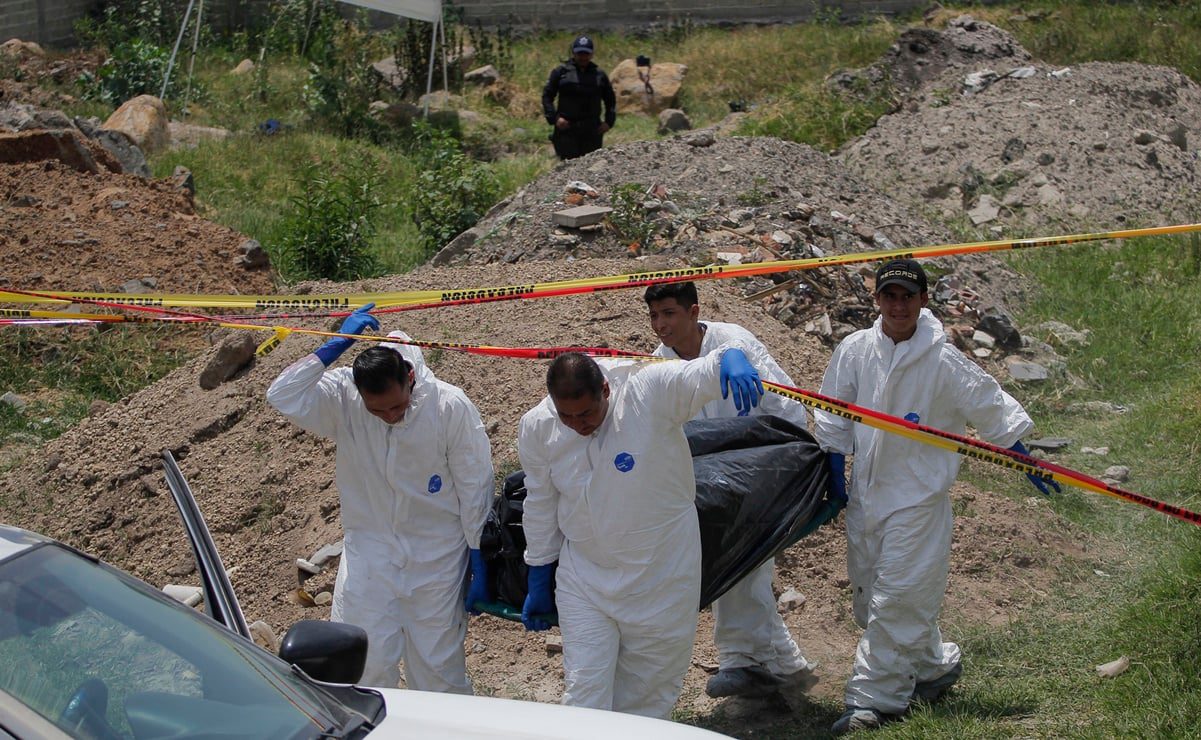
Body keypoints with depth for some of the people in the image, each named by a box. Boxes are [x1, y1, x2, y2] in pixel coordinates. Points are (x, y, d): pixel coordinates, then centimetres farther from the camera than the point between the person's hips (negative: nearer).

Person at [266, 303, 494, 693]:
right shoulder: (343, 399, -14)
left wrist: (479, 566, -6)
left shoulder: (451, 406, -18)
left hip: (437, 556, -1)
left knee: (438, 665, 11)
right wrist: (338, 343, -30)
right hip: (370, 551, 1)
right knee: (363, 664, 3)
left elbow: (474, 491, -10)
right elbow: (284, 396, -30)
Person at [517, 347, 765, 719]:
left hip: (662, 577, -1)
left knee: (648, 695, 14)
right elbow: (540, 506, 3)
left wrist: (731, 359, -56)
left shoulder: (650, 391, -21)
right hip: (584, 582, 2)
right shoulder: (537, 427, -10)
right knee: (584, 690, -2)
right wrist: (538, 582, 11)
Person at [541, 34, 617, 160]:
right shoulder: (561, 72, 4)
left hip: (592, 131, 3)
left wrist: (609, 121, 6)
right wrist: (554, 118, -9)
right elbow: (547, 95, 4)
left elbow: (610, 100, 20)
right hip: (567, 130, -3)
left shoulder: (599, 74, 11)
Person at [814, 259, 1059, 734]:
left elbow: (993, 411, 0)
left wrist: (1024, 462, 6)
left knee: (896, 600, -7)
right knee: (869, 596, 13)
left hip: (918, 496, -5)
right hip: (866, 493, 5)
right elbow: (835, 418, 9)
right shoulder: (855, 350, -2)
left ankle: (873, 699, 1)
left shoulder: (943, 362, -12)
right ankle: (934, 665, 33)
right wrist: (834, 476, 11)